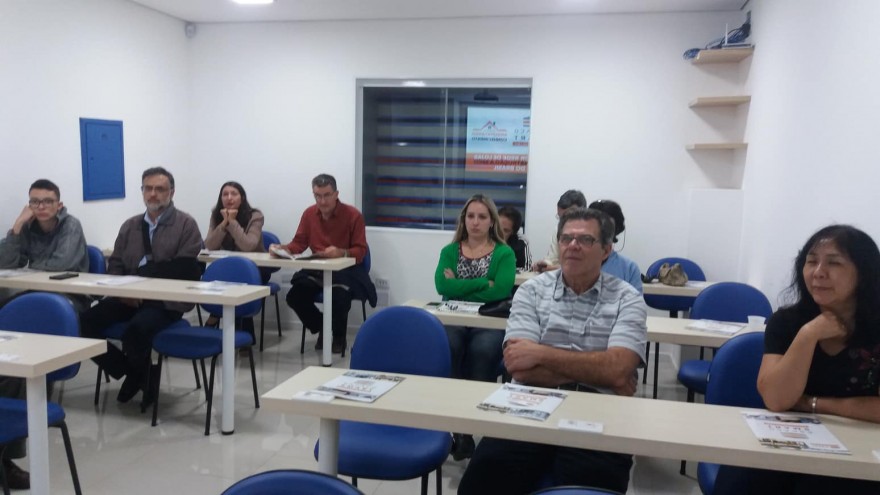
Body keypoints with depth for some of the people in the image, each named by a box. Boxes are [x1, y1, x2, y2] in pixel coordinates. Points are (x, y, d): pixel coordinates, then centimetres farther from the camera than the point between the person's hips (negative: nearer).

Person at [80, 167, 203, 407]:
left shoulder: (186, 224, 0)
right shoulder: (130, 225, 19)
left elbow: (183, 269, -10)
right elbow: (114, 264, 13)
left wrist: (140, 276, -14)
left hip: (167, 300, -6)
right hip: (129, 297, 6)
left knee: (136, 329, -33)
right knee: (86, 322, -16)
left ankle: (142, 378, -1)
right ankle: (128, 371, 4)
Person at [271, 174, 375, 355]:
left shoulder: (353, 215, -12)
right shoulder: (309, 213, 3)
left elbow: (361, 251, -12)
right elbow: (299, 243, 8)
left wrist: (341, 253, -32)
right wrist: (282, 248, -13)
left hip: (346, 270, -4)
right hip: (316, 269, 5)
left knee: (339, 298, -33)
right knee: (294, 296, -19)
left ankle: (339, 338, 1)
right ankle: (322, 329, 11)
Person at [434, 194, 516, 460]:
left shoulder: (504, 253, 8)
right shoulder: (450, 251, 15)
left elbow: (501, 290, -10)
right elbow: (442, 287, -4)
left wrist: (459, 287, -5)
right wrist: (484, 283, -7)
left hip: (490, 324, -1)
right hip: (454, 321, 2)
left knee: (481, 350, -35)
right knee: (447, 347, -32)